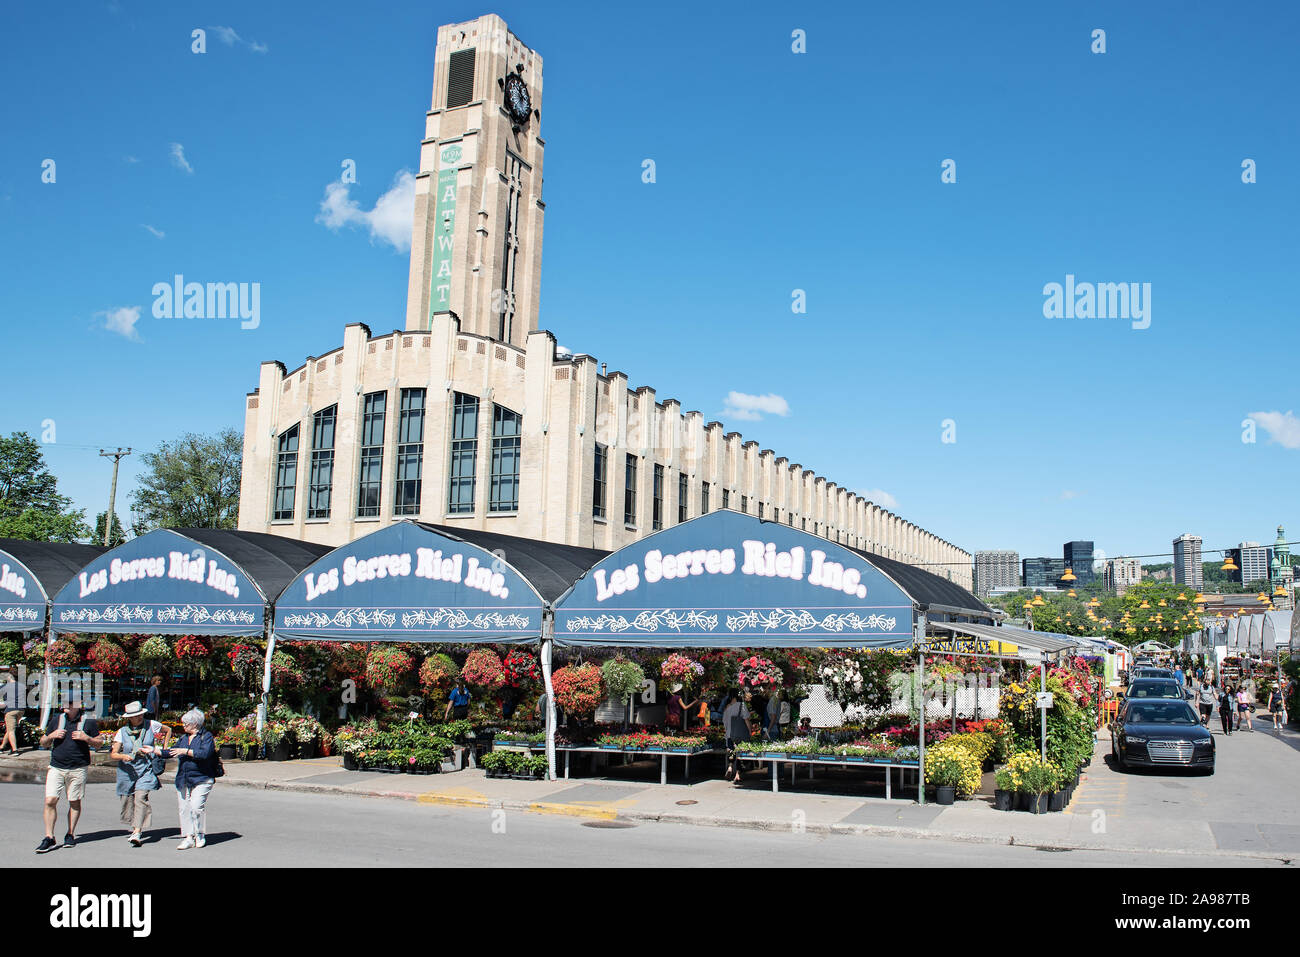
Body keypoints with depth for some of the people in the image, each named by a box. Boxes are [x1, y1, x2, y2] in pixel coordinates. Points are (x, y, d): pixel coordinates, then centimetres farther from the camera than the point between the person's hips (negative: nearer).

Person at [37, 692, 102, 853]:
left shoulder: (88, 721, 3)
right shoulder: (56, 720, 11)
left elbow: (99, 743, 9)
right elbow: (43, 743, 18)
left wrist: (86, 738, -10)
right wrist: (51, 736, -3)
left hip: (78, 769, -2)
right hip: (56, 767, 2)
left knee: (75, 803, 5)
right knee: (50, 801, -8)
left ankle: (71, 835, 19)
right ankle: (49, 838, -2)